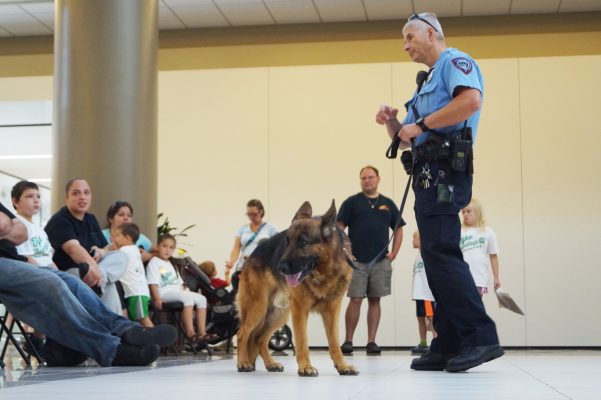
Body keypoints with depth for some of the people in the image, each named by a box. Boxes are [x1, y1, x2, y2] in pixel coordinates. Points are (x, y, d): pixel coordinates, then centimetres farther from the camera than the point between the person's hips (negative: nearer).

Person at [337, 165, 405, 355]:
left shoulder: (387, 204, 13)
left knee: (375, 300, 4)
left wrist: (394, 253, 6)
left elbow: (398, 229, 17)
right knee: (355, 300, -4)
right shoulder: (352, 202, 4)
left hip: (381, 262, 3)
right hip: (357, 261, -3)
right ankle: (348, 340, 4)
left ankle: (371, 341, 8)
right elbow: (339, 229, 0)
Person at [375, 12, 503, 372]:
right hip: (429, 174, 10)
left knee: (440, 252, -18)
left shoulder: (454, 61, 1)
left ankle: (481, 337, -19)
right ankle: (449, 347, 6)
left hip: (443, 170, -10)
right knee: (437, 256, 5)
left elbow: (471, 100, -21)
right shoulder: (428, 81, 29)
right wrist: (393, 123, 7)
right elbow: (405, 140, 28)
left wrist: (422, 124, -15)